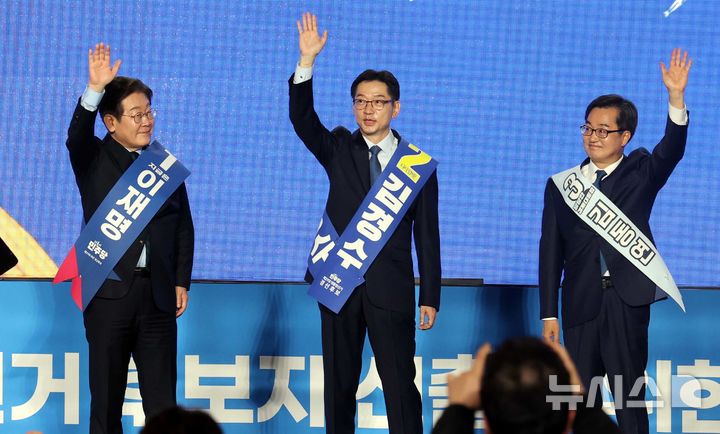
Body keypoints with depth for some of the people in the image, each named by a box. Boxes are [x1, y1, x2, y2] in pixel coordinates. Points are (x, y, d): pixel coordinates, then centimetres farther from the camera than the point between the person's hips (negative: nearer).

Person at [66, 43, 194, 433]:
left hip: (159, 294, 2)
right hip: (109, 292, -2)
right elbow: (77, 134, -19)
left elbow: (183, 226, 12)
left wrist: (181, 282, 5)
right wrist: (95, 89, -34)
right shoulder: (94, 159, 2)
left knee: (161, 398, 2)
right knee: (106, 397, 3)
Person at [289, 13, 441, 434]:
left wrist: (430, 297, 0)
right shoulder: (339, 149, 7)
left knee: (400, 384, -4)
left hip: (391, 288, -2)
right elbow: (302, 120, -11)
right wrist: (307, 61, -23)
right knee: (339, 384, 7)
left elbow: (427, 234, 4)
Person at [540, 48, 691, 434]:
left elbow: (671, 150, -12)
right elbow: (551, 252, 10)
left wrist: (676, 97, -28)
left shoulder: (640, 173, 8)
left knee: (629, 398, -2)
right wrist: (549, 314, 5)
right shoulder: (561, 185, 11)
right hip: (581, 301, 3)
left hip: (627, 300, -2)